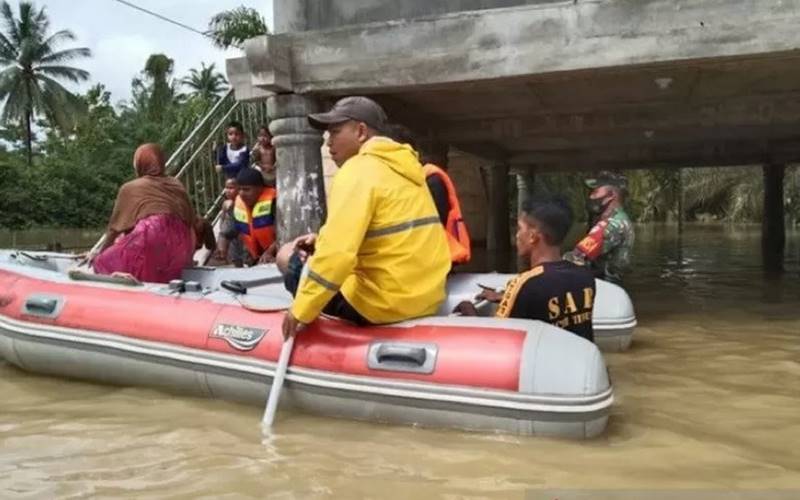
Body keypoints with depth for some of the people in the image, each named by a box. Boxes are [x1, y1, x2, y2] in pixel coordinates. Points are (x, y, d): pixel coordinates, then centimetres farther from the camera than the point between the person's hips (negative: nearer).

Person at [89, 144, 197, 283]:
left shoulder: (130, 188, 16)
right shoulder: (176, 185, 26)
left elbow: (115, 227, 21)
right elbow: (191, 222, 23)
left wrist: (100, 253, 36)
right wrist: (187, 256, 35)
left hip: (150, 241, -5)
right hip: (181, 248, 5)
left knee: (104, 262, 6)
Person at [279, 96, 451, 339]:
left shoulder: (358, 170, -14)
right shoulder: (401, 165, 14)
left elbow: (337, 254, -22)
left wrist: (302, 310, -13)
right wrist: (323, 240, 13)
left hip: (383, 302, -9)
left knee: (289, 258, 9)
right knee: (313, 256, 26)